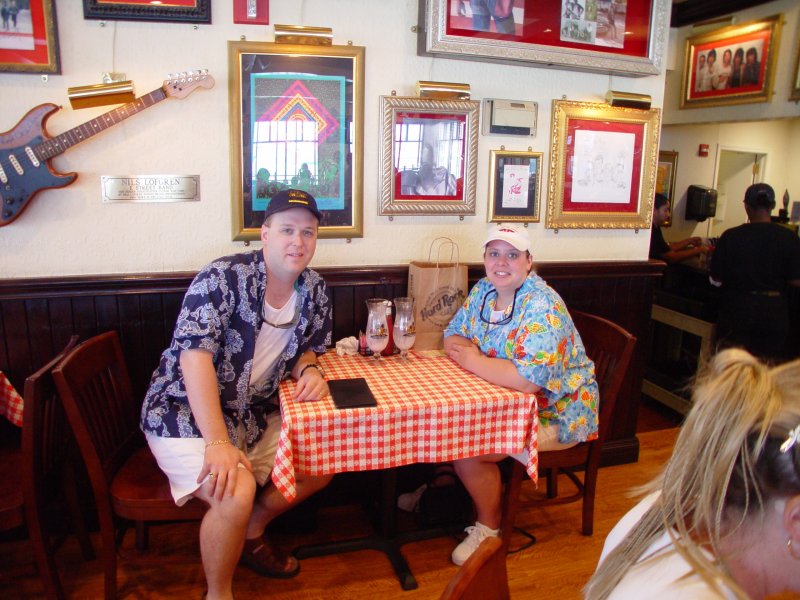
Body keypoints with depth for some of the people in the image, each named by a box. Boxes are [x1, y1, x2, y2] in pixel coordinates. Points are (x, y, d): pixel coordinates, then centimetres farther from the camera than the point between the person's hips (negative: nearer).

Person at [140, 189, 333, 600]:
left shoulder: (314, 291, 0)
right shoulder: (223, 277, -21)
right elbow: (196, 356, -28)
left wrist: (309, 370, -13)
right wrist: (218, 443, -34)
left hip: (254, 415, 7)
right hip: (186, 414, -7)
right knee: (236, 493, -28)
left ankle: (251, 532, 26)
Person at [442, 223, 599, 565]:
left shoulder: (543, 308, -26)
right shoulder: (483, 290, -1)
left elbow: (529, 379, -37)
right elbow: (453, 335, 7)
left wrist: (473, 361, -25)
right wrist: (466, 351, -17)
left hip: (556, 413, -8)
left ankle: (489, 528, 6)